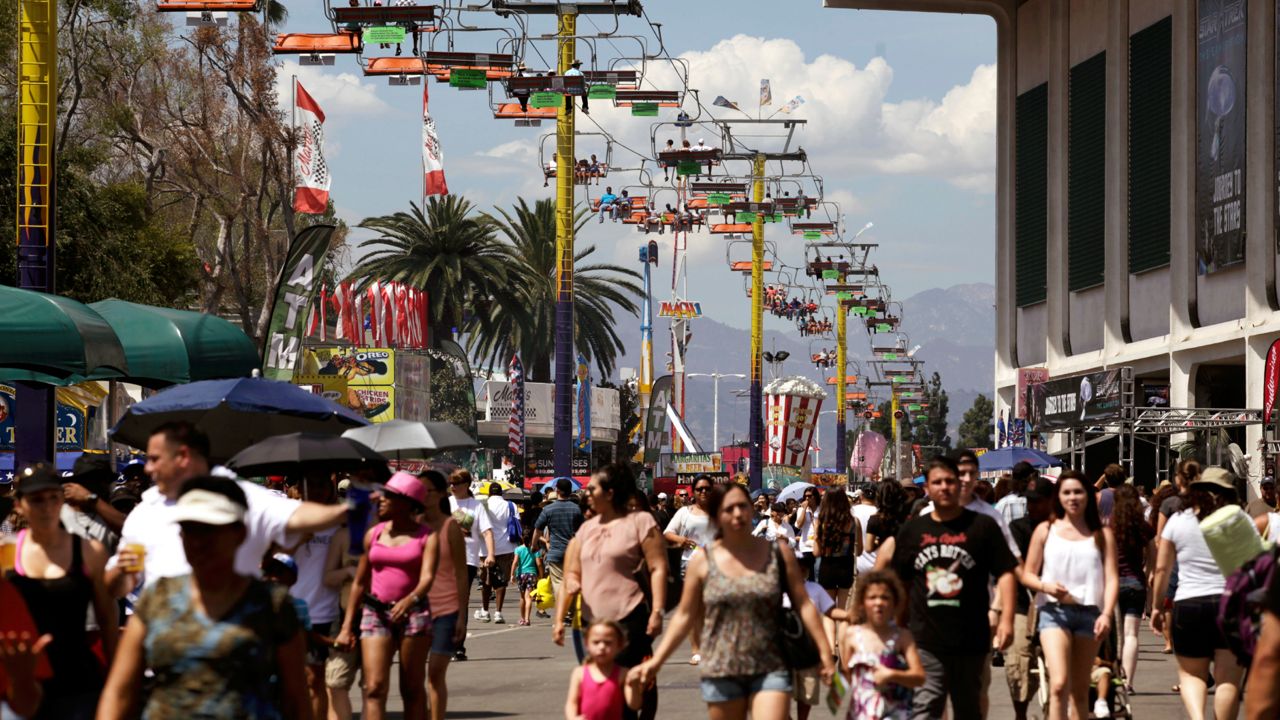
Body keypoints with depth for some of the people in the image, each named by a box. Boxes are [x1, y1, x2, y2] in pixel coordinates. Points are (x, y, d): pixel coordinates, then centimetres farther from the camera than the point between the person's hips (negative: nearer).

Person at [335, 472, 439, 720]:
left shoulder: (427, 537, 0)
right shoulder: (374, 534, 9)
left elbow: (427, 576, -15)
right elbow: (359, 582, 13)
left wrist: (410, 600, -36)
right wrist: (347, 626, 10)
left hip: (413, 613, -2)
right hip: (375, 613, 2)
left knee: (412, 689, 5)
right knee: (374, 688, -10)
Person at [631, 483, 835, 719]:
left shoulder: (778, 554, 2)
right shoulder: (702, 561, 2)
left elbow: (804, 606, 4)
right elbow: (684, 616, 8)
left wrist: (825, 653, -1)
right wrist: (656, 661, 3)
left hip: (770, 670, -1)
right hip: (721, 673, 1)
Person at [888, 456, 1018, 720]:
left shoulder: (982, 525, 2)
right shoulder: (912, 530, 9)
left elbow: (1005, 573, 0)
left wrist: (1006, 619, -10)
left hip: (971, 639, -1)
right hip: (926, 640, 1)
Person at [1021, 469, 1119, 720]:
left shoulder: (1102, 535, 8)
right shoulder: (1046, 530, 7)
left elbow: (1111, 579, 1)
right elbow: (1027, 575, 8)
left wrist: (1107, 614, -15)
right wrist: (1046, 587, -14)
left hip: (1089, 612, 2)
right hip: (1054, 611, -2)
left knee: (1080, 690, 9)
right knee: (1059, 684, -18)